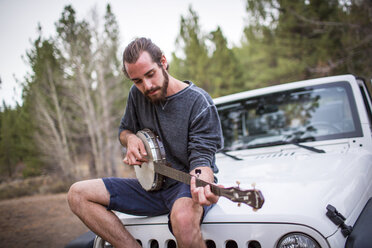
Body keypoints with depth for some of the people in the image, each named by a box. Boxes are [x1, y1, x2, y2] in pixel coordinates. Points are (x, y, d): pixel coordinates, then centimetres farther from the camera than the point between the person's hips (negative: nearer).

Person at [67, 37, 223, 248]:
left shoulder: (199, 102, -15)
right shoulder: (137, 95, 3)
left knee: (184, 218, -42)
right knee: (78, 195, -6)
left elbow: (201, 156, -19)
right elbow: (124, 129, 19)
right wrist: (131, 139, -6)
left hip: (186, 183, -6)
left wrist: (201, 184, -42)